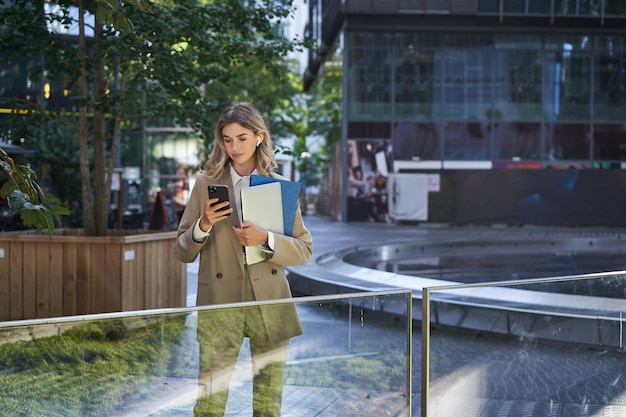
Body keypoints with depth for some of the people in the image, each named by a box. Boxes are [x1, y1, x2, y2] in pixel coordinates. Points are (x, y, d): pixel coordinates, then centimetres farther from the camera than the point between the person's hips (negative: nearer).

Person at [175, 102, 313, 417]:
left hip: (269, 305, 1)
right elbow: (183, 253, 5)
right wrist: (203, 225, -14)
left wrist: (265, 240, -13)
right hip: (220, 304, -1)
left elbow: (304, 250, 4)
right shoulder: (206, 183, 4)